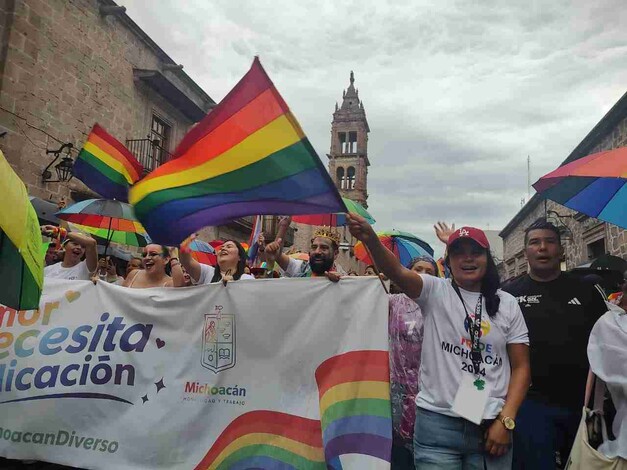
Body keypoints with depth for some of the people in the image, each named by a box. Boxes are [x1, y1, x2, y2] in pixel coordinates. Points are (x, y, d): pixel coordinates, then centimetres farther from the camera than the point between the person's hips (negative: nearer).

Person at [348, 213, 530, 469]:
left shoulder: (507, 304, 5)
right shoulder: (435, 291, -1)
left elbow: (520, 367, 6)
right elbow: (397, 271, -20)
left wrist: (506, 420, -3)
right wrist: (371, 238, -39)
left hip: (490, 424, 2)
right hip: (437, 422, -2)